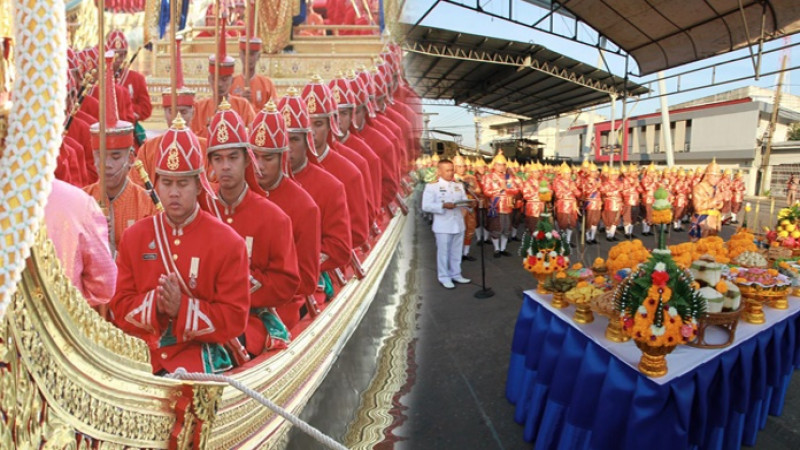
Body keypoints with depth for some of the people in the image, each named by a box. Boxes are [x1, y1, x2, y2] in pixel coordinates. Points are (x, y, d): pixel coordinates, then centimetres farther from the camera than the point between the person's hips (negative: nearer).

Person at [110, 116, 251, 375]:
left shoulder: (228, 243, -8)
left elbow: (235, 319, -8)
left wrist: (182, 308, -21)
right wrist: (153, 304, -14)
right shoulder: (134, 237, 6)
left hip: (199, 355, -4)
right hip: (141, 352, 4)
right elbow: (119, 307, 7)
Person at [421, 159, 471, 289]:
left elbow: (465, 201, 10)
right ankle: (444, 277, 15)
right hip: (443, 226, -5)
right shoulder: (431, 186, -6)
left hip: (458, 224, 5)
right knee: (443, 252, 3)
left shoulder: (459, 185, 14)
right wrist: (443, 206, -24)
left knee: (456, 251, 13)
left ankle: (455, 274, 27)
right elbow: (426, 206, -14)